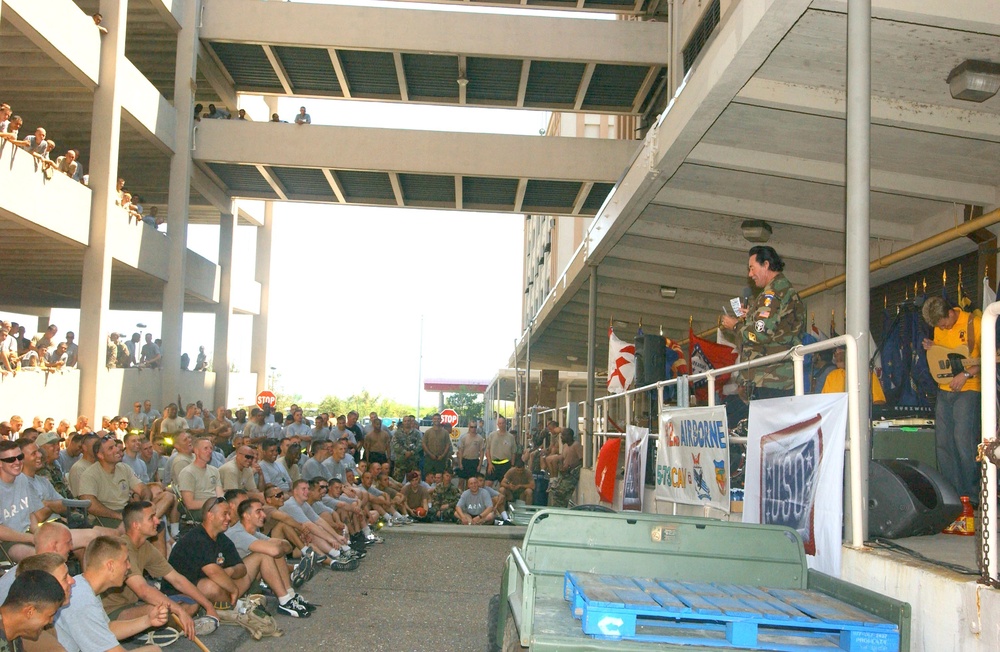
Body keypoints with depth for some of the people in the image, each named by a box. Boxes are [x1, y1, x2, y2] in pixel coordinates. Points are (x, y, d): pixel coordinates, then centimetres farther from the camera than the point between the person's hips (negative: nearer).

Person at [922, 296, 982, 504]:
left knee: (964, 442, -12)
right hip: (944, 391, 6)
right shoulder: (939, 328, 12)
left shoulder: (974, 323, -8)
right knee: (943, 443, 3)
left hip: (968, 390, -6)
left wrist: (966, 374, -20)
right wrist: (932, 348, 3)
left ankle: (971, 497, -2)